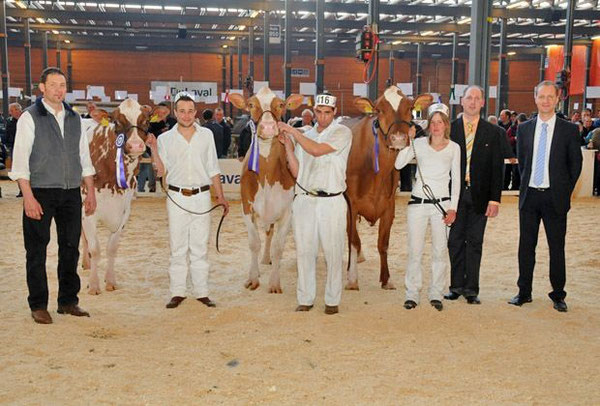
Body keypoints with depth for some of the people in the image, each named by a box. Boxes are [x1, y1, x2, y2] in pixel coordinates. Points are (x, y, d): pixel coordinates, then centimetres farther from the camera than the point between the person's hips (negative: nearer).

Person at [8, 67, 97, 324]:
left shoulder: (74, 118, 11)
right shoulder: (30, 117, -4)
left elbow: (84, 158, 15)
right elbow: (20, 161, -8)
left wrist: (91, 192, 10)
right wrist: (28, 197, -15)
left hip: (71, 193, 5)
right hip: (40, 192, -4)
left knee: (70, 248, 9)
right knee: (37, 251, 3)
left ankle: (68, 302, 21)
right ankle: (38, 306, 14)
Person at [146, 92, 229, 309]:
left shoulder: (206, 135, 6)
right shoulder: (165, 138, 3)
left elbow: (213, 169, 8)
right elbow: (162, 171, 0)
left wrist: (220, 196, 5)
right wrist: (153, 149, -10)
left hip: (201, 196, 0)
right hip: (176, 197, 0)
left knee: (200, 246, 5)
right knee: (178, 246, 4)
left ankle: (202, 291, 11)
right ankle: (177, 292, 11)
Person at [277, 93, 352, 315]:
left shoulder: (342, 132, -1)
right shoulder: (305, 135, 14)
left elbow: (317, 150, -17)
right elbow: (296, 172, 11)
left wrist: (293, 131, -10)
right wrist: (287, 144, 2)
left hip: (331, 202, -4)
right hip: (305, 200, 4)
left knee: (333, 253, 1)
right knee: (305, 251, 7)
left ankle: (332, 300, 12)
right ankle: (305, 299, 16)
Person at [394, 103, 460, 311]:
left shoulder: (454, 148, 5)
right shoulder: (419, 144, 2)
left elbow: (456, 180, 6)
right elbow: (398, 164, -10)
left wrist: (453, 207, -1)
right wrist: (407, 140, -14)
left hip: (442, 202, 1)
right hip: (418, 201, -1)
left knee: (440, 251, 5)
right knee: (414, 251, 2)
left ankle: (436, 294, 17)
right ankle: (412, 293, 14)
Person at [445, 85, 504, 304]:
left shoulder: (493, 132, 5)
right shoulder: (449, 129, 4)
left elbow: (497, 168, 2)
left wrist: (495, 199, -5)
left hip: (479, 196, 0)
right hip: (454, 194, 0)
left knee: (475, 242, 5)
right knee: (455, 241, 7)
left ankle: (471, 288, 12)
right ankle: (456, 286, 17)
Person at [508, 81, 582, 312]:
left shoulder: (569, 130, -2)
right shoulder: (524, 129, 6)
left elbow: (575, 164, 3)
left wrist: (564, 192, 2)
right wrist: (526, 185, 9)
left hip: (555, 197, -2)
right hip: (529, 195, 2)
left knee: (557, 248, 4)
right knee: (526, 246, 8)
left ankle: (558, 295, 16)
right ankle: (524, 292, 19)